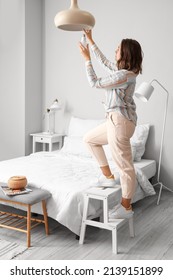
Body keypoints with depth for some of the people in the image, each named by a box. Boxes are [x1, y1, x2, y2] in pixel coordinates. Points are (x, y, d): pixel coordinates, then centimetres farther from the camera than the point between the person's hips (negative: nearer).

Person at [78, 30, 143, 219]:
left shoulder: (124, 75, -18)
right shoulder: (122, 70, 12)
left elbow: (95, 83, -12)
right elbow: (104, 61, 27)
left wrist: (87, 59, -3)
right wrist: (90, 40, 30)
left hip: (120, 121, -11)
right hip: (115, 120, 11)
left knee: (124, 165, -2)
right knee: (89, 139, 22)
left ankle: (126, 207, 10)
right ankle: (108, 177, 21)